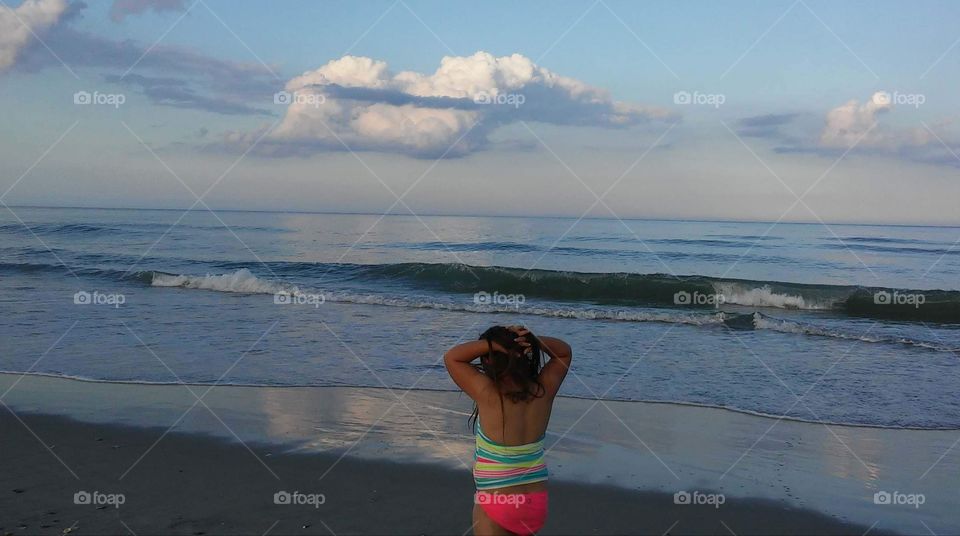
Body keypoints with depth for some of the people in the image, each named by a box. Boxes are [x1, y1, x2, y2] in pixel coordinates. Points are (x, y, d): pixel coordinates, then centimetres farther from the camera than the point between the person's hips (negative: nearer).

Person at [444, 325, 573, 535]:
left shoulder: (488, 394, -19)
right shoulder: (543, 390, -7)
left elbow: (451, 357, -8)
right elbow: (564, 352, 10)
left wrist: (493, 344, -17)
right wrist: (533, 341, -7)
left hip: (496, 505, -5)